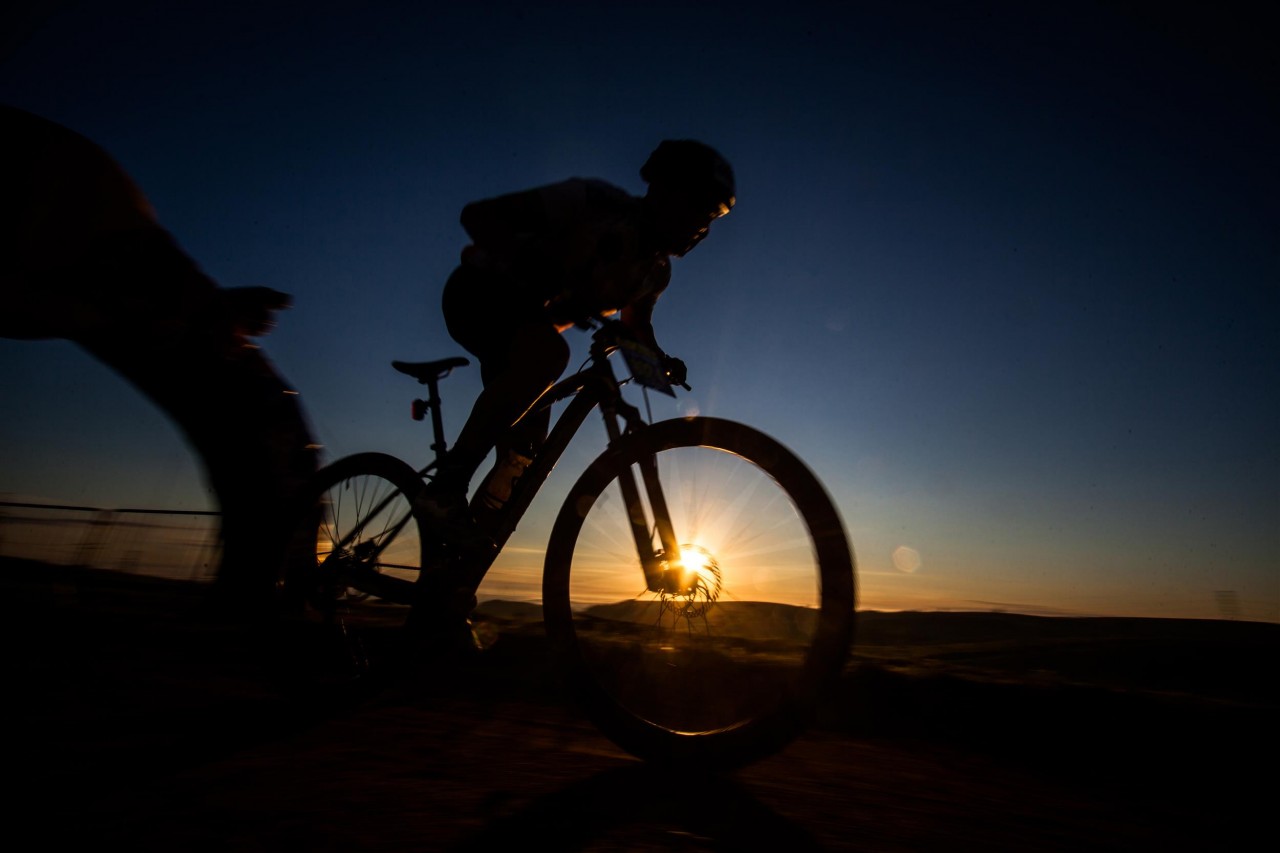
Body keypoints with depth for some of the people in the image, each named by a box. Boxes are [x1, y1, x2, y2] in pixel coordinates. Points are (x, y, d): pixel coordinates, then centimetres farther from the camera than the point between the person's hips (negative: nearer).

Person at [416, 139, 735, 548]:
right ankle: (446, 488, -29)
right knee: (547, 351, -39)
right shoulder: (595, 202, -23)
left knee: (526, 450, -2)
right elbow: (477, 214, -24)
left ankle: (456, 555, 16)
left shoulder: (655, 270, -2)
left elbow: (636, 323, 15)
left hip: (526, 321, 7)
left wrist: (664, 362, -6)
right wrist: (531, 261, -42)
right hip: (478, 293, -7)